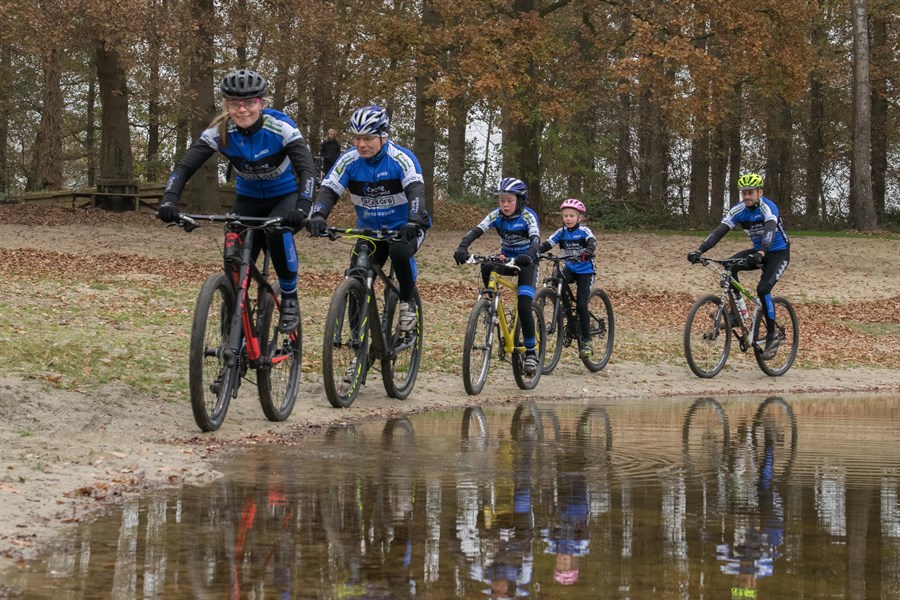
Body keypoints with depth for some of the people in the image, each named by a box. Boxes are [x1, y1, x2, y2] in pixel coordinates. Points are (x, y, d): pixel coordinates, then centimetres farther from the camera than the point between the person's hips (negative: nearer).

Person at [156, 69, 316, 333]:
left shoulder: (280, 127, -27)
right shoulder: (219, 131, -20)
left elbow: (306, 170, -35)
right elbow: (185, 166, -26)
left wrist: (302, 208, -53)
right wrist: (169, 201, -45)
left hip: (285, 196, -3)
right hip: (248, 199, 3)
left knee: (278, 232, -35)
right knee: (233, 266, -10)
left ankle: (290, 300, -15)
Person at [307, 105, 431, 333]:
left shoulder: (401, 159, -18)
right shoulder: (349, 160, -9)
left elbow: (415, 190, -32)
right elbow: (328, 190, -16)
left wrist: (414, 220, -51)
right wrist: (317, 216, -37)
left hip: (404, 228, -4)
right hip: (370, 230, 4)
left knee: (399, 251, -36)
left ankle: (408, 302, -11)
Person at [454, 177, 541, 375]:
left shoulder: (528, 216, -20)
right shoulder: (496, 215, -11)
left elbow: (536, 239, -35)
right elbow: (476, 231, -24)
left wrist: (528, 256, -57)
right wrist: (462, 248, -44)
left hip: (526, 263, -4)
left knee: (524, 307, -19)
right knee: (486, 268, -33)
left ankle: (531, 352, -5)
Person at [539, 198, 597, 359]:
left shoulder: (584, 231, -13)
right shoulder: (561, 232, -1)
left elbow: (592, 243, -32)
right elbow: (547, 244, -9)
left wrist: (588, 252, -54)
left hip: (585, 270, -4)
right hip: (570, 268, 4)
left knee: (581, 305, -13)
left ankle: (586, 341, -2)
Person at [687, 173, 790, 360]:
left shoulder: (768, 208, -25)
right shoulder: (738, 210, -9)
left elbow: (770, 231, -42)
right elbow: (719, 231, -16)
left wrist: (760, 254, -60)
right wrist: (699, 250, -31)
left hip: (778, 253, -6)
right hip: (758, 252, 6)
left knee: (763, 289, -25)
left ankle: (772, 337, -12)